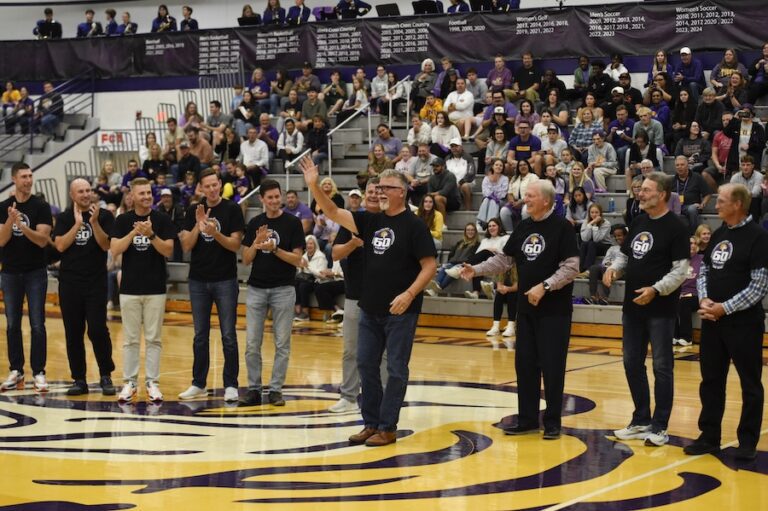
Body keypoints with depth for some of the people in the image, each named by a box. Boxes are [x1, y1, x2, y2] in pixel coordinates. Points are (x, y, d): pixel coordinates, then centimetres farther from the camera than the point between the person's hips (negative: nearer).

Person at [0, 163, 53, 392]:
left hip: (35, 273, -3)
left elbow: (42, 240, -13)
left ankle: (38, 372, 2)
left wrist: (22, 225, -26)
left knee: (37, 325, -2)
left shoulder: (41, 206, -4)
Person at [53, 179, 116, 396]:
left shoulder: (104, 216, 1)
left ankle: (106, 376, 7)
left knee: (98, 330, -8)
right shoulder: (64, 218, 6)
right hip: (69, 283, 2)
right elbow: (60, 245, -6)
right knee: (73, 333, 4)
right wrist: (78, 223, -12)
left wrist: (94, 222, -19)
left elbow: (106, 245, -8)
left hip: (96, 282, -2)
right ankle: (79, 379, 11)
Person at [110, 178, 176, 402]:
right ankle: (130, 382, 12)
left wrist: (151, 234, -21)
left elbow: (168, 251, -7)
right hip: (129, 288, 1)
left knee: (153, 338, 4)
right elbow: (114, 250, -7)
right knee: (130, 339, 6)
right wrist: (134, 232, -18)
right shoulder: (123, 220, 2)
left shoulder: (162, 220, 0)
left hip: (155, 288, 0)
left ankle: (152, 383, 9)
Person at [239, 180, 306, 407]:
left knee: (282, 343, 2)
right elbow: (246, 259, 5)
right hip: (256, 288, 3)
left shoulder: (292, 223, -3)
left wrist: (274, 249, -19)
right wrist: (257, 242, -12)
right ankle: (254, 389, 10)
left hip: (283, 289, -2)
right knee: (252, 344, 2)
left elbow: (297, 259, -7)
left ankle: (276, 390, 10)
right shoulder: (254, 223, 6)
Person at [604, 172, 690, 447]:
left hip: (661, 309, -7)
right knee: (632, 364, 12)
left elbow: (681, 269, -15)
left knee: (661, 367, 0)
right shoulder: (637, 222, 11)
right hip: (632, 306, 7)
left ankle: (659, 426, 7)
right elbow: (625, 255, 20)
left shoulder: (674, 227, -11)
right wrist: (614, 268, -1)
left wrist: (656, 290, -25)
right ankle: (641, 421, 24)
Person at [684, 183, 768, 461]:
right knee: (711, 381, 11)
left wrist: (725, 308, -17)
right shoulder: (718, 234, 11)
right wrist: (704, 300, -4)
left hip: (744, 322, -7)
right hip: (712, 321, 7)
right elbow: (704, 271, 15)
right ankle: (709, 437, 20)